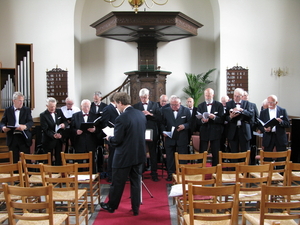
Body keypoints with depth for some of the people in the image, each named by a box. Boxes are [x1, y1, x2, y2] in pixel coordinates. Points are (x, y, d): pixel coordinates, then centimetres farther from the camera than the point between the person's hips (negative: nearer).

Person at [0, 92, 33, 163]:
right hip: (12, 138, 1)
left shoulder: (27, 110, 6)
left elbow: (31, 122, -5)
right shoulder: (7, 110, 8)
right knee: (14, 160, 6)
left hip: (24, 138, -1)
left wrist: (25, 126, -27)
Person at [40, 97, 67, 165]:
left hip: (59, 139, 4)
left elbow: (65, 121, 7)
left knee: (58, 159, 9)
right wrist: (53, 135, -33)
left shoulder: (59, 111, 3)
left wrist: (64, 124, -18)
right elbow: (45, 129, -17)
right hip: (49, 140, -4)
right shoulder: (43, 115, -10)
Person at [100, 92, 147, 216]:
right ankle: (136, 208, 23)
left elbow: (117, 140, -18)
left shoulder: (121, 118, -22)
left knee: (117, 183, 12)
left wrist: (109, 138, 1)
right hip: (139, 154, 6)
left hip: (124, 156, -6)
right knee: (136, 182, 15)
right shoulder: (141, 114, 0)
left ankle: (111, 206, 31)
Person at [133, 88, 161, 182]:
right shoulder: (136, 106, 5)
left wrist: (150, 114, -16)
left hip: (152, 133, 0)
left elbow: (159, 118, -3)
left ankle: (154, 173, 17)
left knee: (153, 154, 7)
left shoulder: (155, 105, 4)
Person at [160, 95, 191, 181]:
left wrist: (184, 126, -19)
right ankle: (170, 174, 22)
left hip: (182, 139, -1)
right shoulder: (165, 111, 1)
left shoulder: (186, 110, -2)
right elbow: (162, 123, 7)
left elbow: (190, 123, -1)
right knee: (170, 158, 9)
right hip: (170, 139, 1)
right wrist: (164, 131, -9)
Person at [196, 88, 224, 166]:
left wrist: (214, 117, -23)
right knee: (202, 154, 2)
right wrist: (202, 120, -17)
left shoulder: (219, 105, 2)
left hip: (215, 133, -1)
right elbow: (197, 120, 4)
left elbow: (222, 119, -5)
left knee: (216, 154, 3)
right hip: (204, 132, 2)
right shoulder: (200, 106, 10)